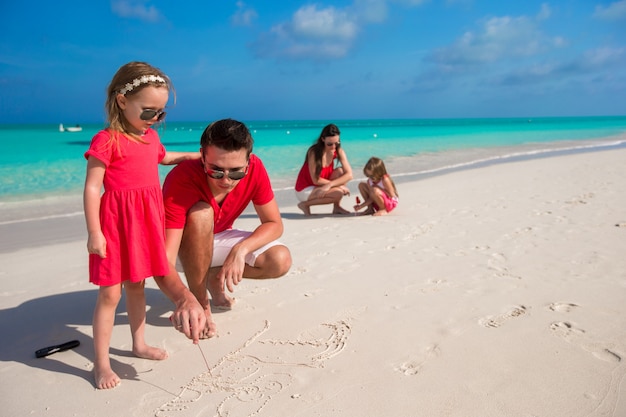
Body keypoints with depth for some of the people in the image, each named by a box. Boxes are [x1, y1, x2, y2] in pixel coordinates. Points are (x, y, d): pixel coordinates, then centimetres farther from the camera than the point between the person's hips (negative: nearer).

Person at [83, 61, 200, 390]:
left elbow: (164, 157, 34)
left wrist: (194, 155, 31)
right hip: (116, 223, -7)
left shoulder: (150, 136, 10)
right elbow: (92, 188, -15)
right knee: (110, 293, -1)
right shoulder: (106, 141, -14)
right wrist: (94, 232, -18)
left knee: (136, 286, 18)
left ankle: (139, 344, 33)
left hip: (145, 222, 7)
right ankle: (101, 362, 11)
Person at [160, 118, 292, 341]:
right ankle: (201, 301, -16)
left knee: (280, 260, -20)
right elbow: (163, 261, -42)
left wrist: (241, 249, -34)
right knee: (201, 214, -37)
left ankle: (215, 277, 7)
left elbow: (274, 224, -15)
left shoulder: (255, 169, -25)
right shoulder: (181, 180, -36)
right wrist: (183, 299, -62)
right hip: (184, 246, -3)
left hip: (217, 240, 4)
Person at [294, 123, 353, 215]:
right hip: (305, 190, -5)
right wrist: (338, 185, -22)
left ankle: (336, 207, -6)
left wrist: (329, 185, -32)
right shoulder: (314, 152, -23)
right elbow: (316, 180, -23)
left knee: (340, 171, -19)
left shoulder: (339, 151, -9)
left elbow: (349, 174, -19)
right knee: (338, 193, -26)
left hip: (320, 187, 5)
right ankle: (305, 204, -7)